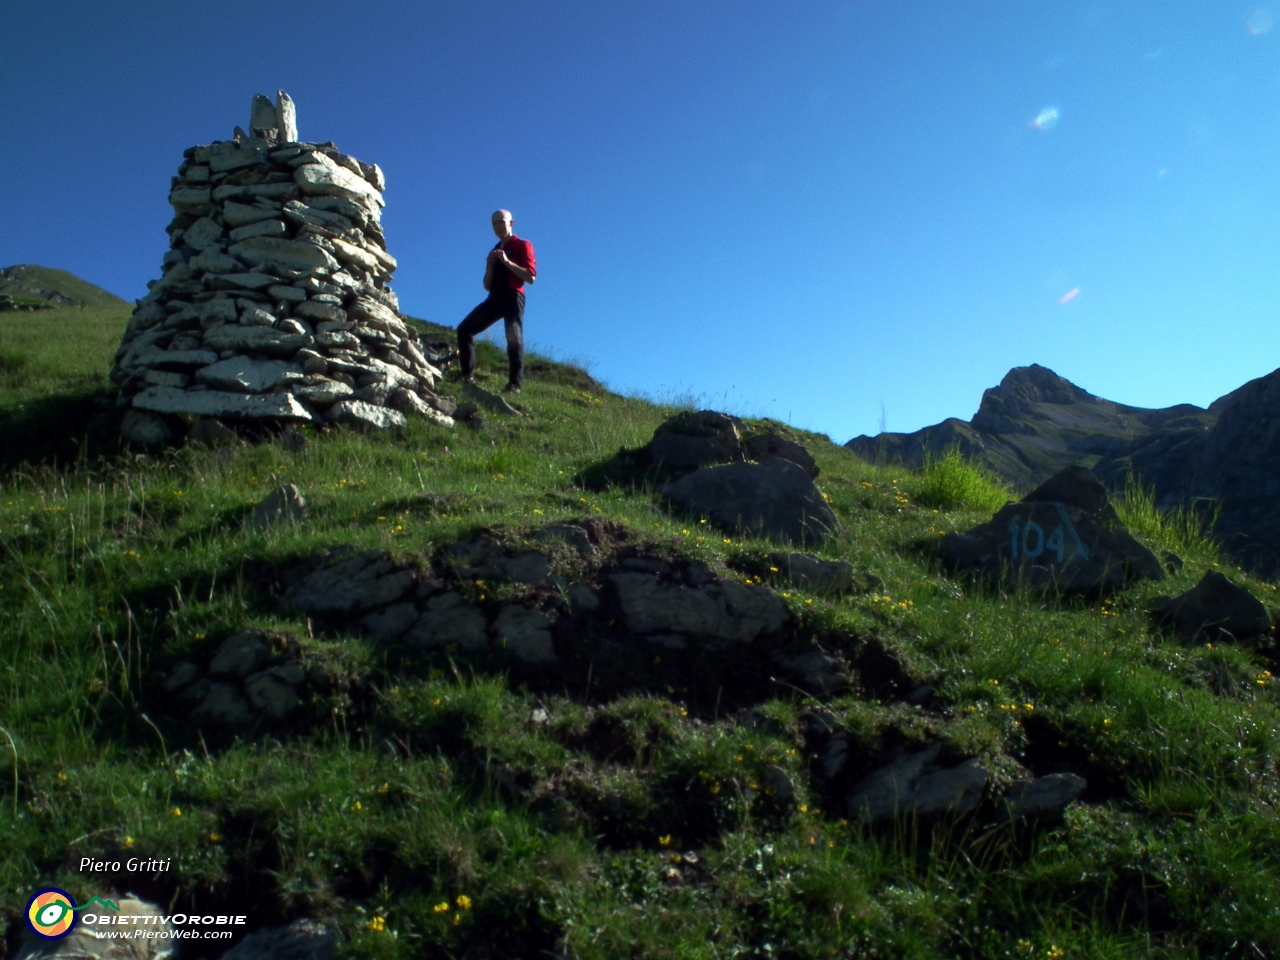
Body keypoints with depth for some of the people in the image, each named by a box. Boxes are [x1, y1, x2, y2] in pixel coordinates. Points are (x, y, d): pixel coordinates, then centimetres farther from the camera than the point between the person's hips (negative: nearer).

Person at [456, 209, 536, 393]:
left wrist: (507, 262, -12)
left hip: (513, 297, -7)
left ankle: (515, 384, -16)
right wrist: (490, 266, 5)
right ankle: (468, 376, -3)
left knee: (514, 339, -17)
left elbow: (531, 277, -8)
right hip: (494, 298, 7)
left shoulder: (523, 245, 5)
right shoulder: (495, 250, 25)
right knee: (464, 329, -4)